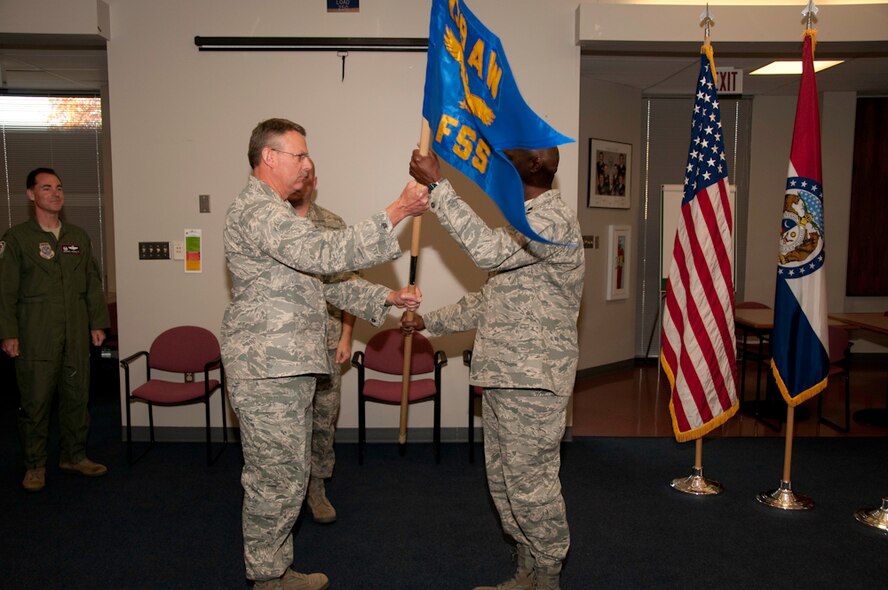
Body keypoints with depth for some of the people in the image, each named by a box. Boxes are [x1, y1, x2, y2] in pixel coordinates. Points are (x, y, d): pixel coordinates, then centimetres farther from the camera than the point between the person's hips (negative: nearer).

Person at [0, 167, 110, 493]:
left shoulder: (78, 237, 12)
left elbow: (93, 283, 14)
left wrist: (97, 323, 9)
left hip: (76, 334, 4)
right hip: (35, 337, -4)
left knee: (77, 396, 9)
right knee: (35, 402, 2)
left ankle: (74, 456, 24)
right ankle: (35, 465, 17)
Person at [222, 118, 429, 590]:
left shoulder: (276, 211, 22)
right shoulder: (256, 209, -14)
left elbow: (322, 278, 20)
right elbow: (326, 253, -28)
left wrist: (386, 298, 11)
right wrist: (395, 214, -25)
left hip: (289, 367, 11)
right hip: (266, 372, -11)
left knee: (287, 476, 18)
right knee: (276, 481, 0)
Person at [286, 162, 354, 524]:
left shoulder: (334, 226, 3)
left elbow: (347, 285, 5)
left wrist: (346, 337, 0)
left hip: (325, 338, 1)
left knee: (324, 416, 7)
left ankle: (317, 488, 24)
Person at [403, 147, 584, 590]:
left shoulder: (554, 220, -14)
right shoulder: (524, 223, 18)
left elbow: (489, 250, -31)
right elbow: (489, 301, 22)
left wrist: (437, 187, -26)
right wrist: (430, 322, 19)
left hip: (532, 383, -10)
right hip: (500, 377, 10)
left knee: (530, 485, 2)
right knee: (503, 480, 17)